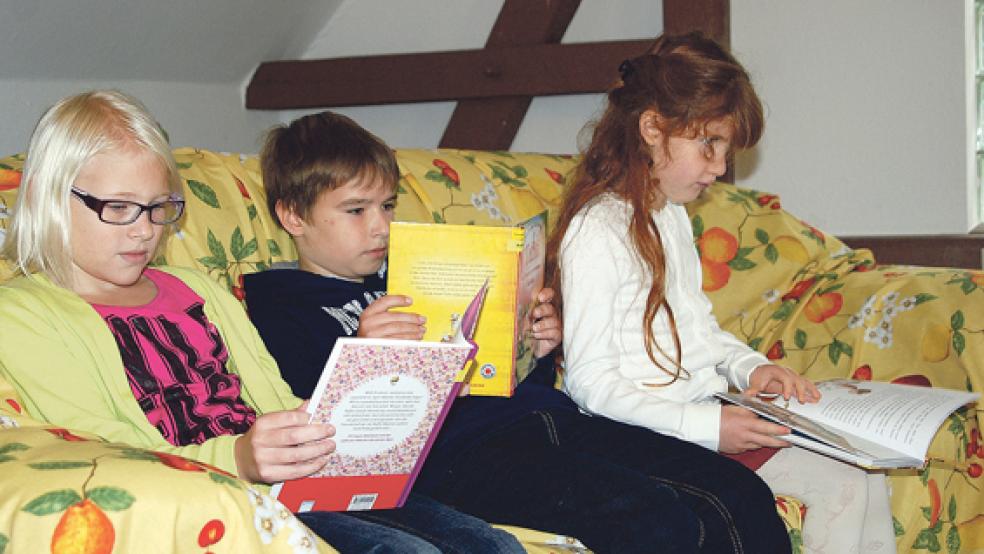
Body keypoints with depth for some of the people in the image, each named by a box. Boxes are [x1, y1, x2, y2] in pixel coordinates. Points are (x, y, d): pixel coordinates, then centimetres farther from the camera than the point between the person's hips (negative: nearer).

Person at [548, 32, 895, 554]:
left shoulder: (673, 215, 15)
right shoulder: (597, 232, -16)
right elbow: (590, 382, -18)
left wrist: (752, 368, 2)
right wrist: (705, 427, -24)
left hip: (711, 410, 9)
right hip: (655, 432, -9)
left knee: (861, 481, -6)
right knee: (843, 485, -20)